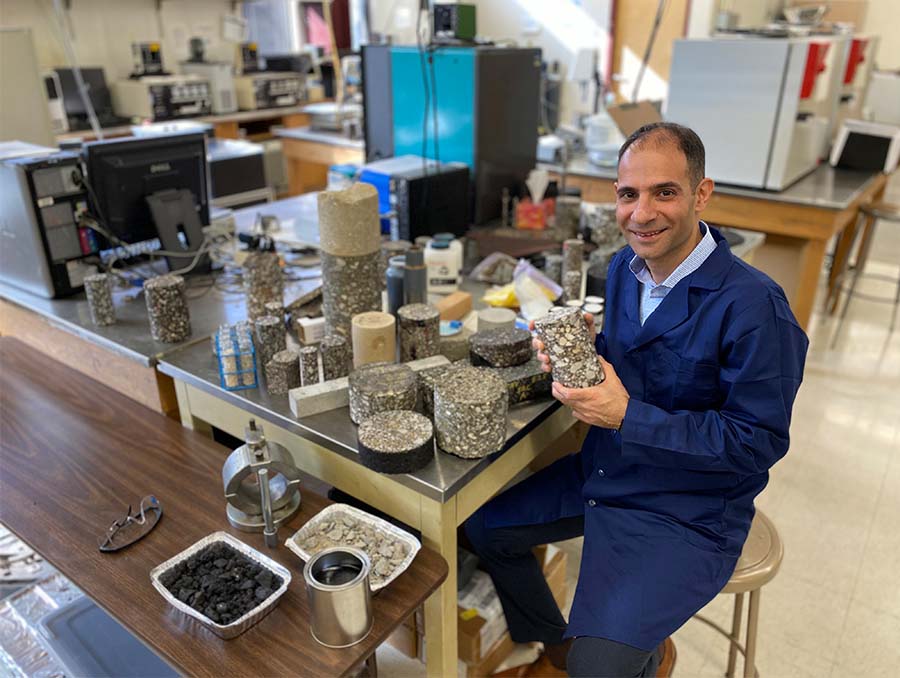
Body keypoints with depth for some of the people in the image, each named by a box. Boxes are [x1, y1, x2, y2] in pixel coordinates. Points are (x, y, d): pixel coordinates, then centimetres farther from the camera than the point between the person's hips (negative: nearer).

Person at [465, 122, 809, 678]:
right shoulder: (624, 267, -1)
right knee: (484, 526, 11)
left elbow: (760, 440, -21)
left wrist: (628, 417, -27)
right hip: (602, 473, 7)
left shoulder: (754, 307, -24)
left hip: (688, 512, -7)